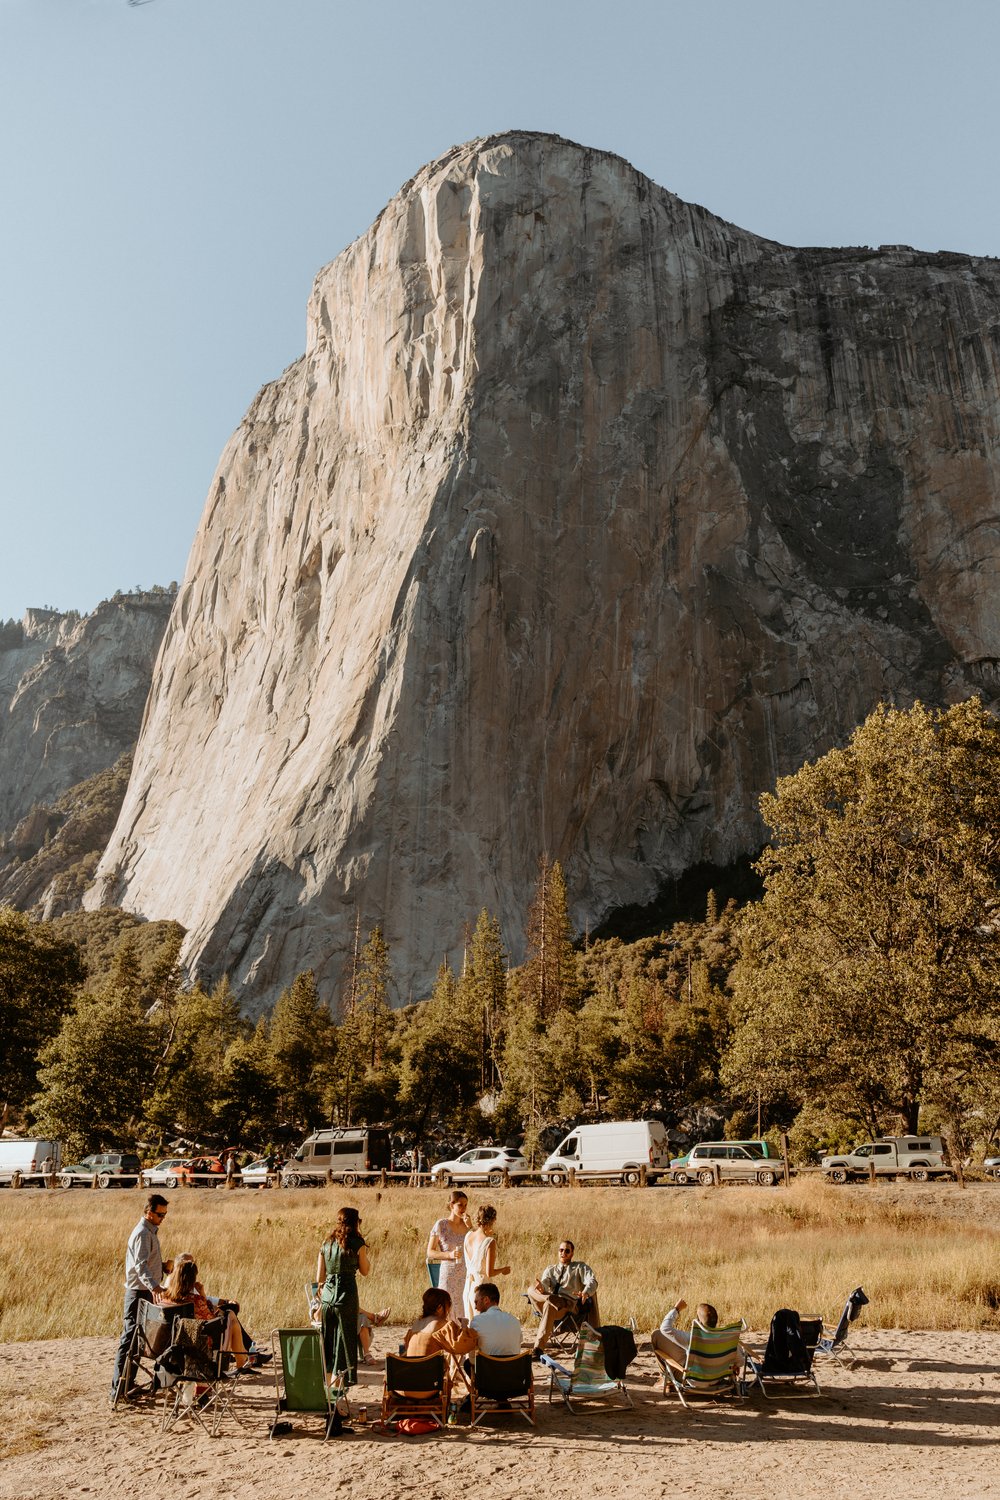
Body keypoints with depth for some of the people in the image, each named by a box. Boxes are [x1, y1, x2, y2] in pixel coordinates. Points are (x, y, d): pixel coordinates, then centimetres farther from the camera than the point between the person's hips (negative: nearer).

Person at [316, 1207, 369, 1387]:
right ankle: (340, 1377, 6)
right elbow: (365, 1271, 4)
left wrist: (321, 1300, 19)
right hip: (347, 1293, -5)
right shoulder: (357, 1243, -6)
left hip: (327, 1294, 5)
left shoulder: (326, 1243, 8)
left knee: (326, 1338, 17)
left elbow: (319, 1277, 10)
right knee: (346, 1338, 6)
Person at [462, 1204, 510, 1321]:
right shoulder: (490, 1242, -19)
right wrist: (503, 1270, 1)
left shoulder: (469, 1236, 0)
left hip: (468, 1285, 6)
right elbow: (489, 1273, -20)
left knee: (470, 1324, 18)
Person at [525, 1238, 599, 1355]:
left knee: (550, 1305, -38)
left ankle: (538, 1349, -40)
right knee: (531, 1290, -23)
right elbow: (544, 1286, 6)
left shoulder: (580, 1267, 18)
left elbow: (592, 1282, -2)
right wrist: (541, 1287, -21)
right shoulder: (550, 1269, 27)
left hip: (569, 1303, -3)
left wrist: (586, 1293, -26)